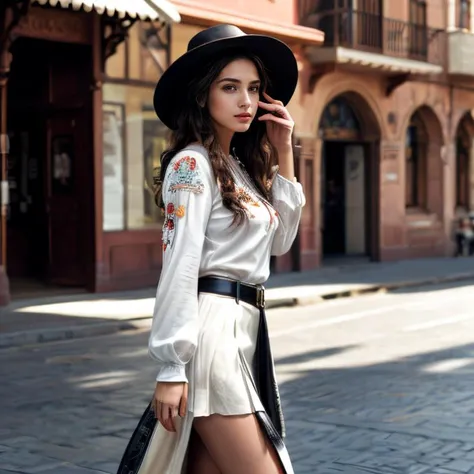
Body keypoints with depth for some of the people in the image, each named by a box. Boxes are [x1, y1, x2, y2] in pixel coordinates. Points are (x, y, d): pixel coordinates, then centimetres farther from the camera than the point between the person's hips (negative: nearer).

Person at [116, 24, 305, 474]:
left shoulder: (240, 165, 17)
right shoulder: (193, 164, -9)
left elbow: (279, 240, 23)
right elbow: (179, 265, -16)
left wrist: (283, 154, 15)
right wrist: (171, 367, -21)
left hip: (243, 329, 9)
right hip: (211, 327, -9)